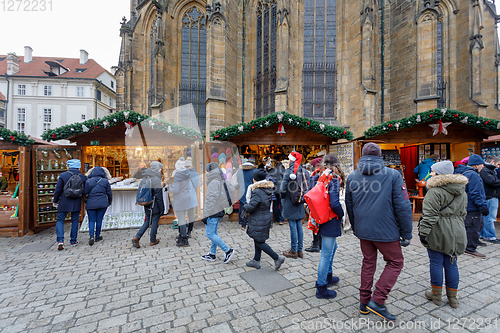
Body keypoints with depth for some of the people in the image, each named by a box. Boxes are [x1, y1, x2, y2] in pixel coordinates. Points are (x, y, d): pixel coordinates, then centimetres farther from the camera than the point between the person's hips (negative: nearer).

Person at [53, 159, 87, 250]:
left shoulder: (63, 175, -7)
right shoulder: (83, 177, -1)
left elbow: (58, 190, -4)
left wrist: (55, 201, 7)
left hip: (64, 203, -2)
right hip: (77, 203, 2)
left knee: (60, 220, 8)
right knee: (75, 221, 11)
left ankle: (60, 240, -6)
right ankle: (73, 241, 17)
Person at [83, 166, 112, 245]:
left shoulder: (88, 181, -1)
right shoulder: (105, 181, -1)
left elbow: (84, 192, -4)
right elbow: (109, 193, 4)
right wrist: (110, 201, 20)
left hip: (91, 204, 0)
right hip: (102, 204, 0)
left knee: (91, 221, 8)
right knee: (99, 220, 9)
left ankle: (91, 235, -10)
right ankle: (97, 236, 18)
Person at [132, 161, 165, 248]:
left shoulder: (146, 177, 6)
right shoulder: (156, 179, -20)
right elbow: (158, 195, -20)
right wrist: (162, 208, -13)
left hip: (147, 204, 8)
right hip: (155, 206, -8)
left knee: (148, 221, 19)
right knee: (155, 222, 8)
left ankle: (136, 237, 10)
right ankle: (152, 241, 22)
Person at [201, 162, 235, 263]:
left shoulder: (213, 183, -19)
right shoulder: (220, 182, 11)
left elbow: (211, 200, -22)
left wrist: (207, 215, -18)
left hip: (213, 213, -10)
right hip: (219, 211, 10)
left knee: (210, 234, -3)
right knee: (213, 233, 16)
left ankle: (228, 250, 2)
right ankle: (212, 254, 27)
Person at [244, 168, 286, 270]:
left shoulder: (257, 192, -25)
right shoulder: (269, 189, 3)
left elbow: (250, 207, -24)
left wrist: (245, 205, -1)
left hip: (259, 221, -9)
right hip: (267, 217, 9)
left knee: (259, 242, 3)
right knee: (258, 240, 20)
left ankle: (277, 258, 5)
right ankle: (256, 260, 32)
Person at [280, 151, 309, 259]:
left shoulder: (289, 172, -15)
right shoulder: (303, 172, 4)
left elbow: (283, 189, -16)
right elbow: (307, 187, 7)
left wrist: (282, 197, 3)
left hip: (290, 203, -6)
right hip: (300, 203, 7)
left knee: (293, 227, 1)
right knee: (299, 226, 13)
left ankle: (294, 251, 12)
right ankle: (300, 250, 23)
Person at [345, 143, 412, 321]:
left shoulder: (352, 177, 2)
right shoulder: (393, 175, -9)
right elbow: (402, 206, -10)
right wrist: (406, 234, -1)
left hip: (363, 230, 4)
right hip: (386, 230, -4)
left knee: (368, 262, 20)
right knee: (395, 262, 16)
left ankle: (364, 301, 29)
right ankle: (377, 301, 11)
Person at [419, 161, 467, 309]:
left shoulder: (435, 191, -18)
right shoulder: (462, 192, 10)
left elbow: (430, 215, -21)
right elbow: (462, 213, 18)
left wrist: (423, 232, -16)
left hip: (438, 233, -7)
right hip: (456, 233, 7)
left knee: (436, 263, 6)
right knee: (451, 264, 15)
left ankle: (436, 294, 20)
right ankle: (452, 297, 25)